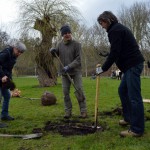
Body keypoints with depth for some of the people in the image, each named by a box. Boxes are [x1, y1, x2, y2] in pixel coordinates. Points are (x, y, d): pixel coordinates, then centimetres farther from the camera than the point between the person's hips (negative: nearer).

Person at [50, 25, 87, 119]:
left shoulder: (76, 44, -8)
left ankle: (83, 111, 5)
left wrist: (69, 66, -25)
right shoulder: (60, 44, 6)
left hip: (76, 71, -4)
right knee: (65, 92, 5)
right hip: (64, 73, 4)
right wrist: (53, 51, -1)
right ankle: (68, 111, 14)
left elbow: (78, 60, -14)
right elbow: (56, 55, 21)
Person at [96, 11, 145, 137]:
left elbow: (114, 53, -18)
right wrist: (105, 66, 19)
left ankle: (137, 129, -5)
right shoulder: (119, 28, 21)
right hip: (132, 64, 11)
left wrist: (103, 68, -7)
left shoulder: (115, 30, -11)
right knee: (122, 90, 19)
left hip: (133, 65, -11)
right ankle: (129, 118, 28)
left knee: (134, 96, -9)